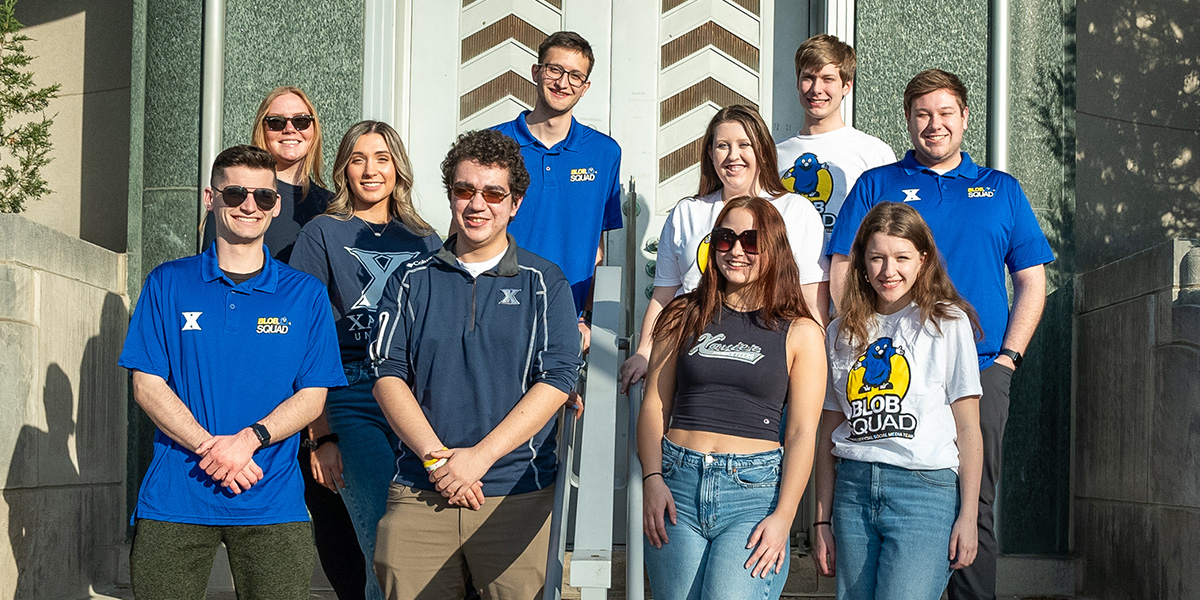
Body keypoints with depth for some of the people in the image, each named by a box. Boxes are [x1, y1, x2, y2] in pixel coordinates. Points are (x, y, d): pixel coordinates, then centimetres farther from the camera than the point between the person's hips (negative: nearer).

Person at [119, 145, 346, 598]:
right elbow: (147, 386, 2)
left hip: (272, 505, 0)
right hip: (174, 501, 0)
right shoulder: (167, 284, 7)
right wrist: (209, 446, -12)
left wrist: (250, 438, -14)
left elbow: (312, 395, 3)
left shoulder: (306, 294, 7)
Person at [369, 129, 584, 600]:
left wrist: (479, 457, -12)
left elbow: (557, 380, -4)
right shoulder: (413, 281, 11)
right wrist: (436, 456, -10)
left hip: (517, 495, -1)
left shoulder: (545, 284, 5)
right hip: (419, 494, 2)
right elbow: (388, 374, 4)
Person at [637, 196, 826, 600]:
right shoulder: (685, 317, 12)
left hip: (754, 489, -2)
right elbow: (654, 405, 10)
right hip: (677, 482, 2)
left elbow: (802, 433, 1)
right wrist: (652, 479, -5)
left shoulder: (800, 333, 5)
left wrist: (783, 517, -8)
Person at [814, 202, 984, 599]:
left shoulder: (947, 323, 3)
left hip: (926, 490, -4)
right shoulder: (842, 333, 13)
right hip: (854, 489, 4)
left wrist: (968, 515, -5)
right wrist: (822, 520, 10)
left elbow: (967, 429, 1)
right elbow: (829, 436, 14)